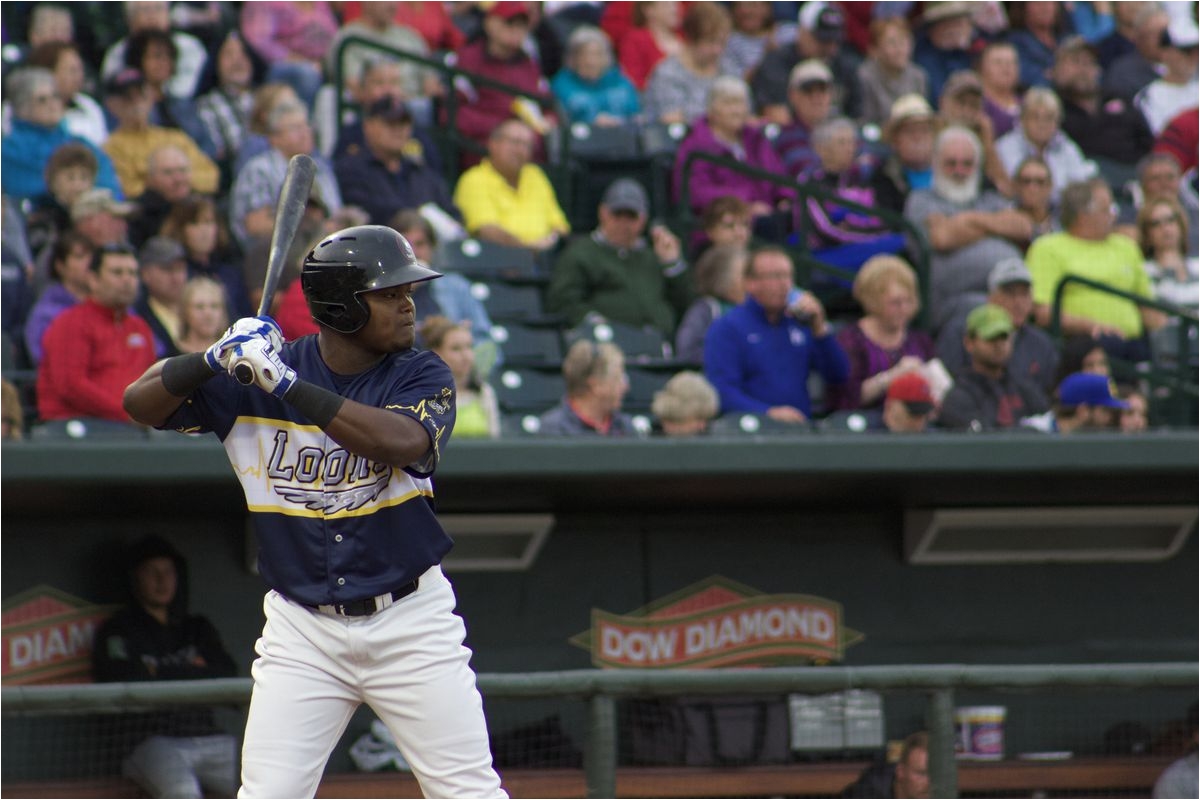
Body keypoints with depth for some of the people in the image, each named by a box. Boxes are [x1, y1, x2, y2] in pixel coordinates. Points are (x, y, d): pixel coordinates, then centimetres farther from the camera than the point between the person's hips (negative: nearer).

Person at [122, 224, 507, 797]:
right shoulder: (254, 377, -2)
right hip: (302, 629, 1)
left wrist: (289, 386, -29)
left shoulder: (422, 377, -5)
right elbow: (140, 402, -2)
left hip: (410, 621, 0)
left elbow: (403, 443, -27)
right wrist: (216, 360, -20)